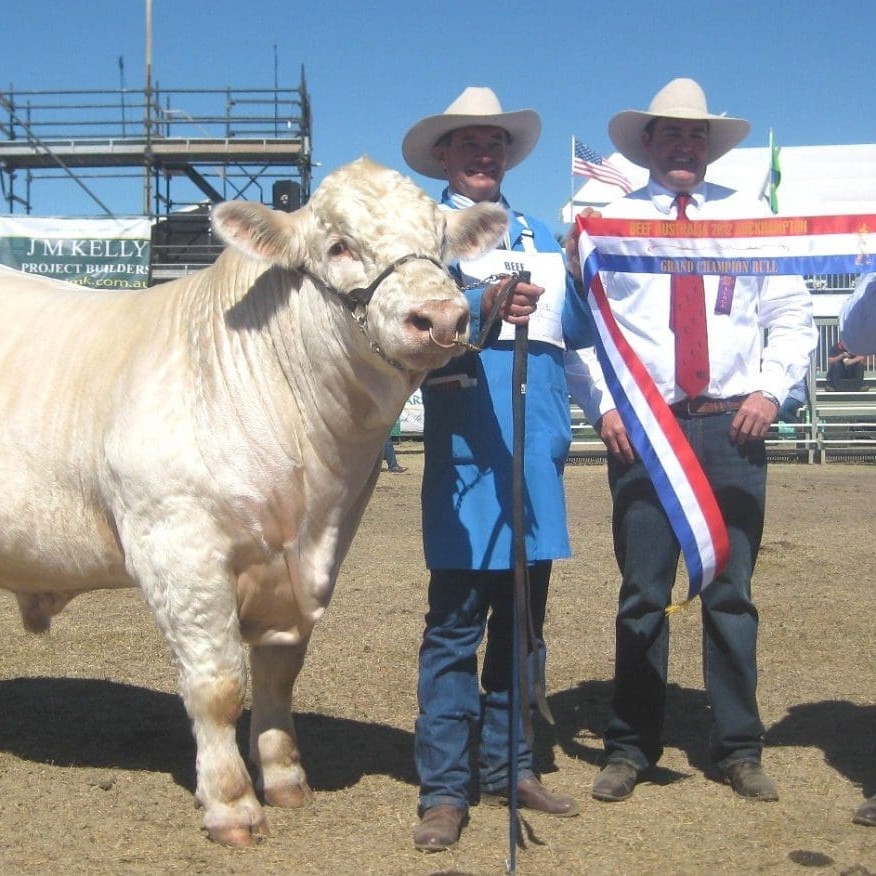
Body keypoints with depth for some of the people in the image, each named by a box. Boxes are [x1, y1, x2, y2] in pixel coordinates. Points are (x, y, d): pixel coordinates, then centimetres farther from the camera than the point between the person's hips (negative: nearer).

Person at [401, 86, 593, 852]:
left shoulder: (539, 237, 21)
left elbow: (580, 329, 15)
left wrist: (580, 266, 0)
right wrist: (481, 308, -29)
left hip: (538, 451, 6)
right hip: (465, 449, -5)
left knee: (523, 618, 12)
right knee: (456, 623, -3)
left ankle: (510, 767, 23)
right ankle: (444, 790, 4)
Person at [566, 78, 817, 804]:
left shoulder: (749, 216, 13)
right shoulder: (609, 221, 8)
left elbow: (793, 316, 12)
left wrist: (772, 389, -2)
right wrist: (602, 405, -6)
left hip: (731, 426, 1)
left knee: (731, 593, 6)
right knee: (643, 594, 3)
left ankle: (739, 749, 18)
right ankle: (630, 749, 15)